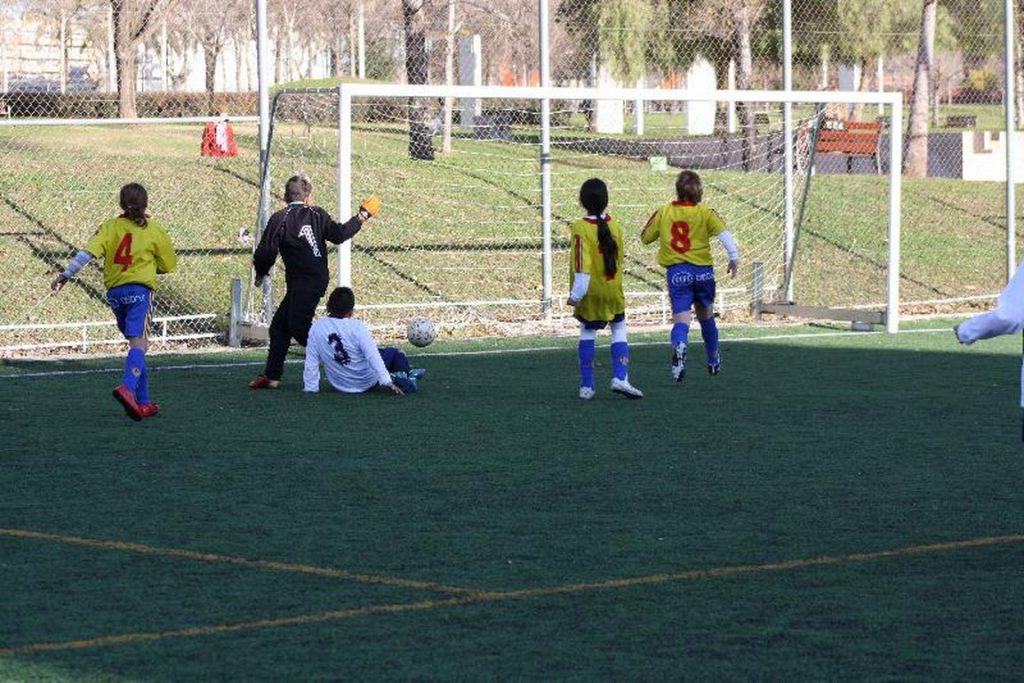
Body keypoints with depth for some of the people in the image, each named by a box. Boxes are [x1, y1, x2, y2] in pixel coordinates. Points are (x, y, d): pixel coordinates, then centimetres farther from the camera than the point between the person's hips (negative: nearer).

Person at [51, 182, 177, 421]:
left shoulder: (111, 227, 7)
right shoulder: (154, 230, 4)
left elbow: (89, 252, -7)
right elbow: (169, 265, 12)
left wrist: (66, 274, -9)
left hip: (114, 291, 4)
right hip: (139, 289, -4)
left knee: (138, 344, 16)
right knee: (138, 342, -15)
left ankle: (143, 403, 16)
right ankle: (127, 388, -42)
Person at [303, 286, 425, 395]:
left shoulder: (317, 328, -11)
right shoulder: (356, 327, -21)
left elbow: (311, 362, -8)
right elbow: (373, 356, -24)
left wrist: (310, 387, 1)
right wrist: (387, 382, -25)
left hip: (339, 385, 5)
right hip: (368, 382, -5)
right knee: (393, 352, 19)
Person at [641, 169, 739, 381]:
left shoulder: (663, 213, 5)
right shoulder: (704, 213, 0)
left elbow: (645, 237, 14)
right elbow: (723, 233, -14)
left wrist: (654, 219, 30)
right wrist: (734, 256, -15)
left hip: (676, 271, -1)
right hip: (703, 270, 1)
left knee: (681, 318, -9)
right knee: (706, 316, 21)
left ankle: (679, 347, -43)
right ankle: (713, 361, 36)